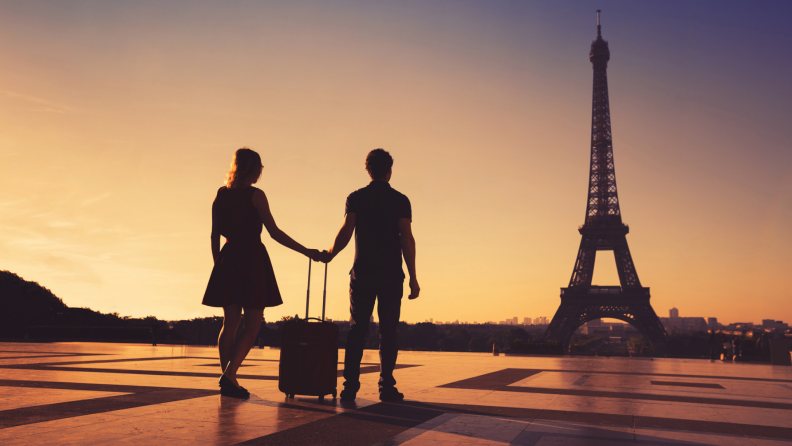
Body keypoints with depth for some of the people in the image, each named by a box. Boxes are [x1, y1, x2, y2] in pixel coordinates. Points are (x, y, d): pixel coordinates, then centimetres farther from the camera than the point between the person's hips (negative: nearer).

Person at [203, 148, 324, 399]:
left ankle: (228, 382, 11)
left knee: (230, 324, 10)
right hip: (252, 260, -6)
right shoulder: (255, 195, -7)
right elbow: (274, 232, -9)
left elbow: (215, 236, 10)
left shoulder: (221, 195, 9)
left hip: (228, 259, 6)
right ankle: (229, 375, -12)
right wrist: (306, 251, -3)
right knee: (252, 326, 1)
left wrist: (219, 265, 19)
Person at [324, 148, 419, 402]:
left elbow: (346, 232, -6)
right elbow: (407, 238, -5)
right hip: (391, 276, -1)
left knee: (357, 330, 6)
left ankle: (350, 386, 2)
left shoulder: (356, 198, 5)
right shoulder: (400, 200, 3)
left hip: (362, 274, 1)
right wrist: (413, 277, -4)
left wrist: (330, 254, 12)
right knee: (388, 331, 4)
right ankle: (387, 387, 3)